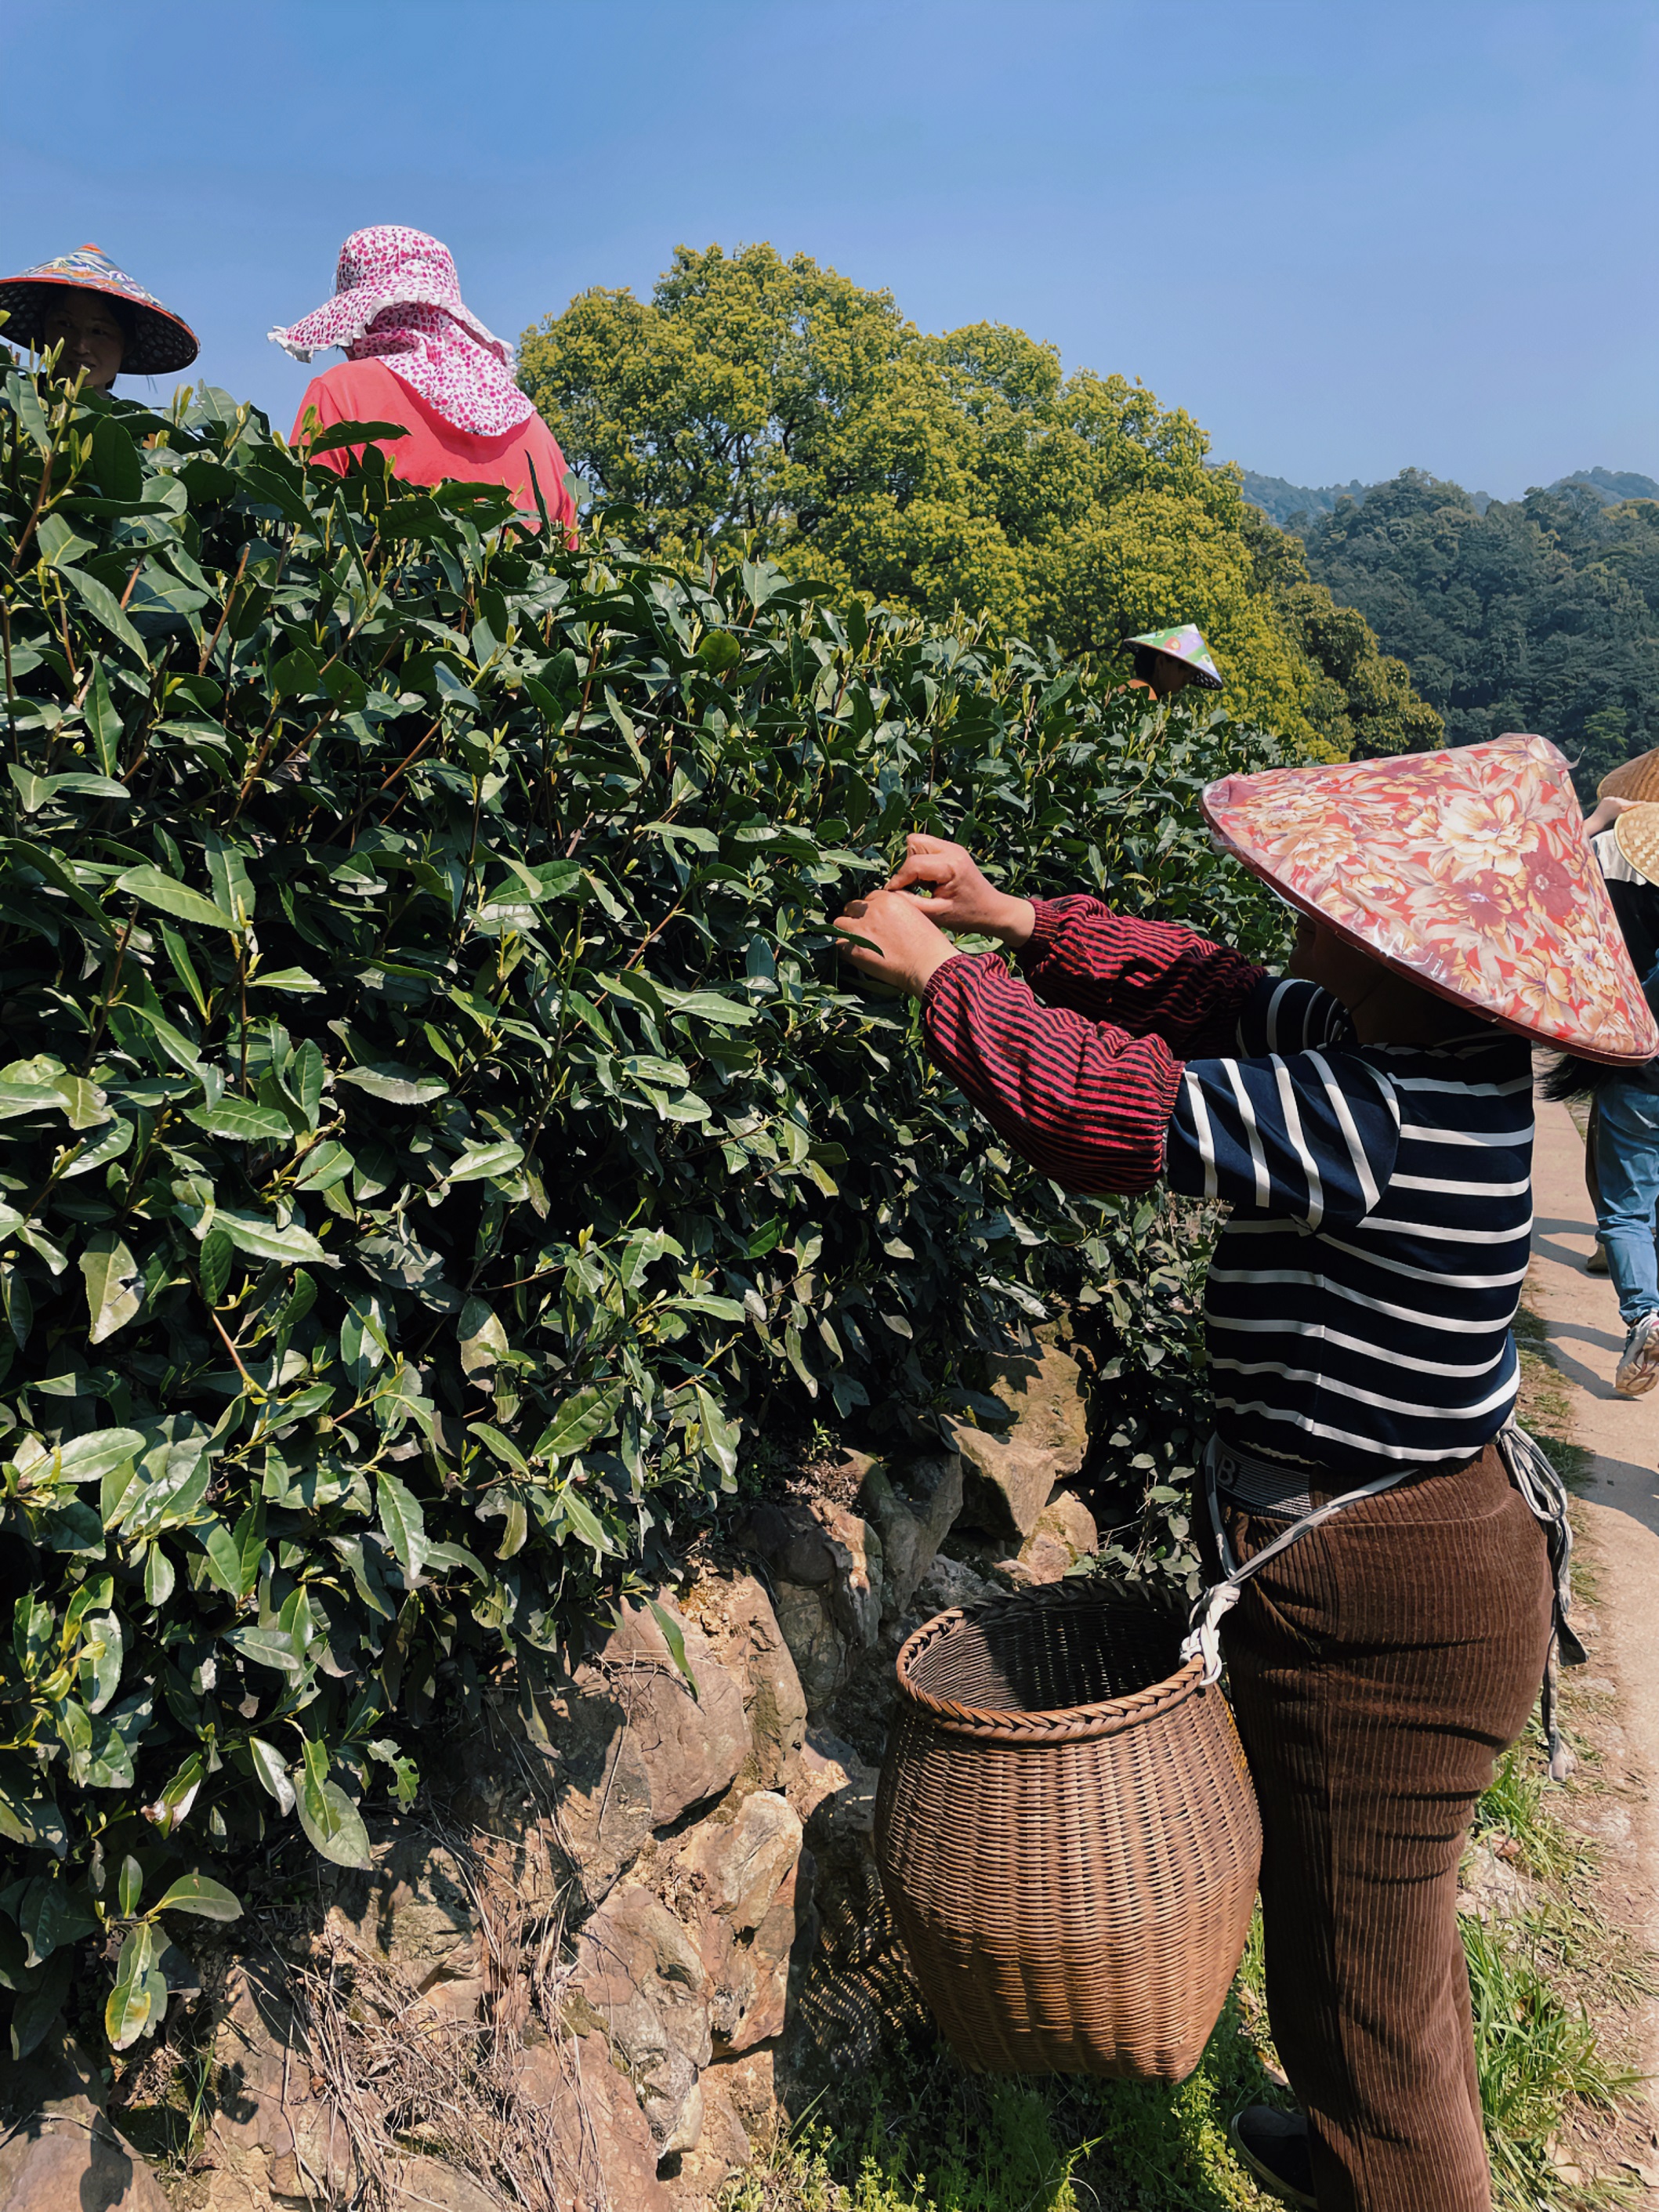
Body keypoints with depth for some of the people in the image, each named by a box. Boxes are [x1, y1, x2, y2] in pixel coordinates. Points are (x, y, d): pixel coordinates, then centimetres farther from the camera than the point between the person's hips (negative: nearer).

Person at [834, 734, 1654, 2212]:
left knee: (1359, 1982, 12)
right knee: (1386, 1919, 32)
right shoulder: (1419, 1044, -2)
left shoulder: (1380, 1109, -31)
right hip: (1435, 1551, 10)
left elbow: (1101, 1102, -28)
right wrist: (1011, 917, 7)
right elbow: (1207, 993, 8)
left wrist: (940, 975, -12)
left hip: (1385, 1614, -10)